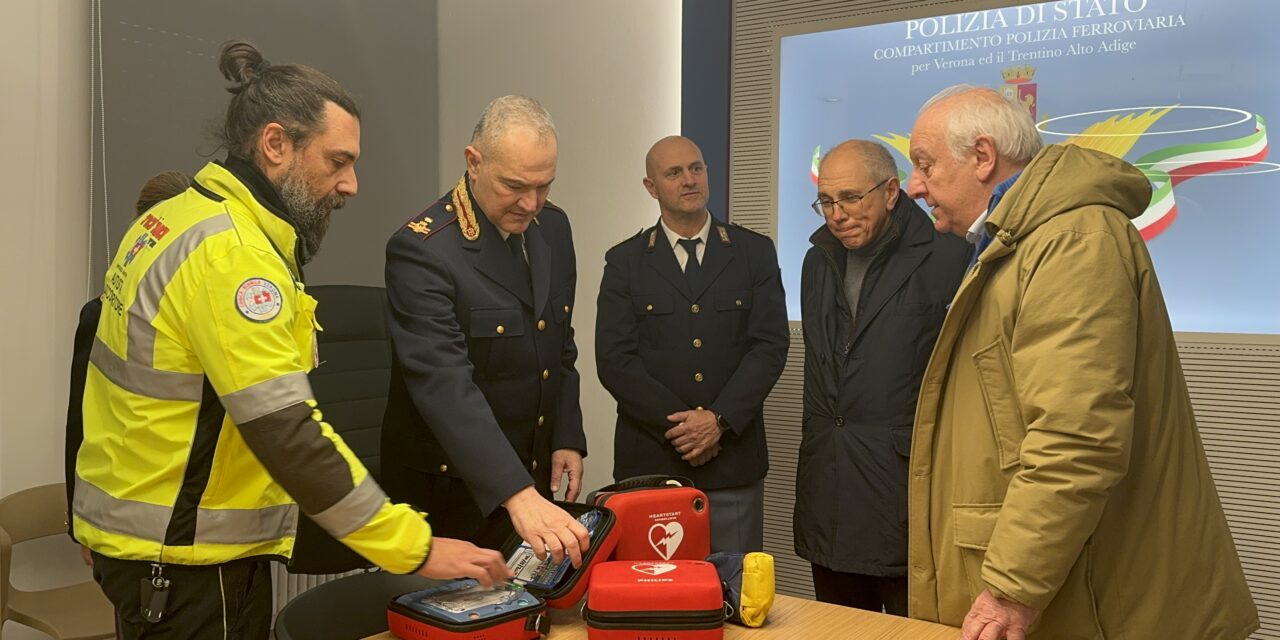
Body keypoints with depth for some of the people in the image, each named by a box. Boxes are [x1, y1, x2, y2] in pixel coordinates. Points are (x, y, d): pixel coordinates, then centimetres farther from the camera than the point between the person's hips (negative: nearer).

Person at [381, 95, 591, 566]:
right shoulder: (422, 249, -22)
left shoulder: (553, 227, 0)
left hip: (534, 476, 7)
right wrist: (516, 494, -40)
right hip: (450, 487, -6)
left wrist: (568, 438, 1)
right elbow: (445, 386, -32)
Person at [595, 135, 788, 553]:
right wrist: (677, 424, -12)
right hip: (649, 461, 0)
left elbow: (771, 346, -1)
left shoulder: (755, 253, 6)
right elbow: (614, 360, -3)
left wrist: (720, 419, -12)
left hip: (734, 457, 1)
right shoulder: (624, 263, 4)